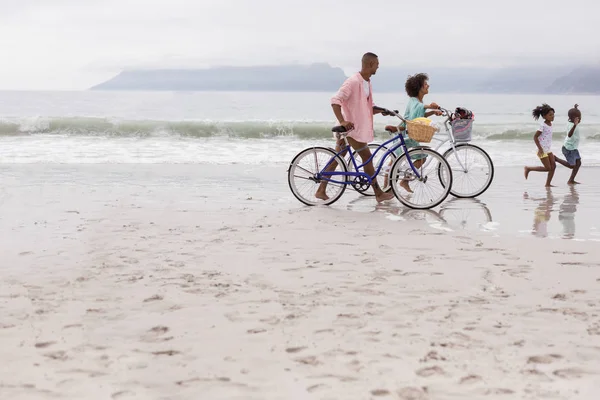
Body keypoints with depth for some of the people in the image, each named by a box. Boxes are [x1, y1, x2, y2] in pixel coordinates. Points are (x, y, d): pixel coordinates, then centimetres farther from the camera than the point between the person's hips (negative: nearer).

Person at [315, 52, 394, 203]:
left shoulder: (368, 83, 13)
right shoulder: (353, 82, -18)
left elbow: (369, 108, 19)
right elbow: (335, 100, -25)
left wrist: (381, 110, 0)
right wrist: (342, 121, -33)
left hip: (358, 127, 10)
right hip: (351, 128, -10)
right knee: (367, 158, -3)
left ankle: (321, 190, 14)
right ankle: (379, 194, 5)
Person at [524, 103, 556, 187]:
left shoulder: (550, 124, 7)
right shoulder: (543, 125, -18)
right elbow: (535, 137, -18)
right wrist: (540, 148, -22)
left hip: (548, 149, 8)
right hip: (542, 150, -8)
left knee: (553, 166, 0)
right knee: (547, 168, -6)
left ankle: (548, 184, 6)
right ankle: (528, 168, 8)